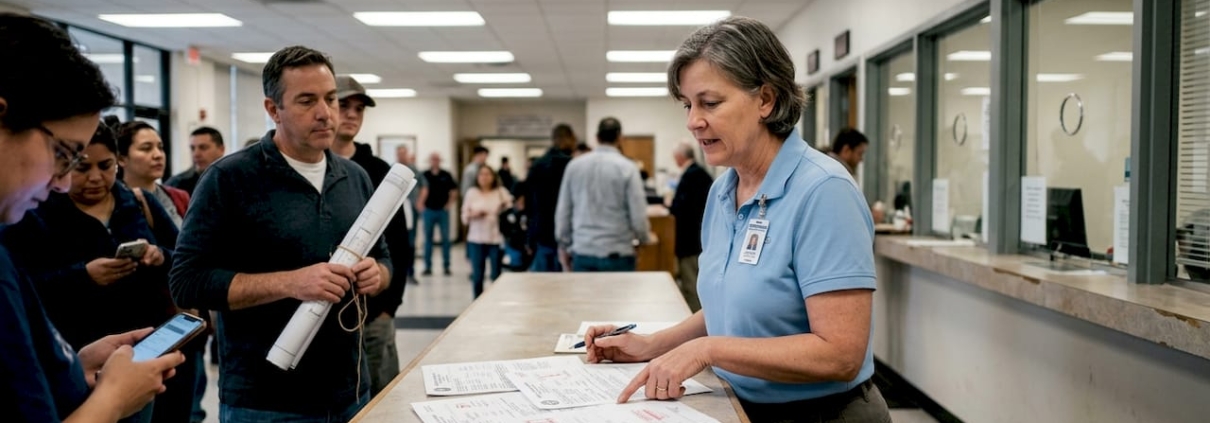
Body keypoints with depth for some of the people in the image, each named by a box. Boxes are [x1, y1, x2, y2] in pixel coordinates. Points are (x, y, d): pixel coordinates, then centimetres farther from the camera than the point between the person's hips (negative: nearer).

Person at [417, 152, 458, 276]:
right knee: (428, 238, 5)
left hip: (443, 210, 0)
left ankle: (446, 266, 10)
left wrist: (449, 204, 1)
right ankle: (428, 267, 11)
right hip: (428, 210, 0)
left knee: (445, 238, 3)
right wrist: (420, 206, -6)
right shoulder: (424, 176, 0)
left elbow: (454, 191, 9)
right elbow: (419, 191, 1)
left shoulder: (446, 175, 3)